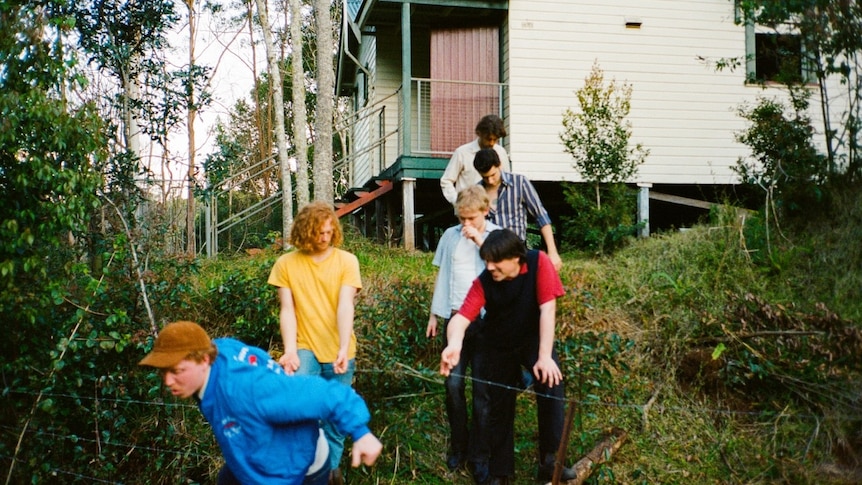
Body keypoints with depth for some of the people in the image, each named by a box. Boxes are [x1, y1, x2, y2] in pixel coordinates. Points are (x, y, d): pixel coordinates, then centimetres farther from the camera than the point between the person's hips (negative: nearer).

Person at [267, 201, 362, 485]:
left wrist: (344, 349, -27)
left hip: (339, 352, 1)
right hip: (306, 349, 0)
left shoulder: (346, 261, -4)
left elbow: (345, 306, -15)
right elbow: (287, 310, -3)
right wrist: (290, 351, -16)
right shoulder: (286, 264, 0)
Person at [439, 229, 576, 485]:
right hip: (500, 346, 1)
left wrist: (545, 356, -33)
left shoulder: (539, 263, -25)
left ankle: (550, 460, -11)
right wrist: (454, 344, -55)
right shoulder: (483, 282, -22)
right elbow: (462, 316, -32)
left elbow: (547, 309, -27)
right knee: (499, 408, 4)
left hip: (534, 339, -1)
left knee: (551, 384, -25)